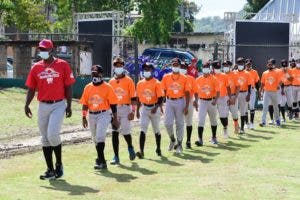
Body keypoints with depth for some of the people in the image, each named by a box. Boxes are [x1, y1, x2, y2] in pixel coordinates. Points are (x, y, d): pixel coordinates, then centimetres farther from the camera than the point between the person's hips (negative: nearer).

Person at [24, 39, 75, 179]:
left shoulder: (63, 65, -1)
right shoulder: (36, 67, 7)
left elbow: (68, 87, 0)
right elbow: (31, 88, 8)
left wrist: (69, 105, -6)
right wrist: (27, 104, -6)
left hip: (58, 105, -4)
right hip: (43, 106, 4)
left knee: (53, 135, -17)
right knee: (45, 139, 7)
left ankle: (59, 164, 6)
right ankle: (50, 170, 15)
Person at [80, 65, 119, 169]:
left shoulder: (107, 87, -6)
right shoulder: (88, 87, 6)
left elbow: (113, 104, -4)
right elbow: (85, 104, 9)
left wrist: (115, 118, -5)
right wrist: (84, 117, 4)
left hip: (104, 115, -5)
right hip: (92, 115, 5)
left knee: (100, 137, -18)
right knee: (95, 138, 16)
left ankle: (101, 161, -15)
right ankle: (101, 158, 33)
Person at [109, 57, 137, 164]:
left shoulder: (129, 81, -2)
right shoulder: (111, 82, 9)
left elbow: (133, 97, -4)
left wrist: (133, 111, -11)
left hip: (125, 108, -3)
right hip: (114, 109, 4)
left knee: (125, 131, -7)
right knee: (114, 132, 0)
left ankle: (130, 148, 26)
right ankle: (116, 157, 7)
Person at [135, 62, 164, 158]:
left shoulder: (156, 83, -9)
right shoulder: (140, 84, 4)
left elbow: (161, 98, -13)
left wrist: (156, 107, -28)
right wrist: (137, 111, 14)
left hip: (154, 108, -2)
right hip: (144, 108, 2)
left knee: (156, 130, 13)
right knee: (143, 130, -10)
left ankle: (158, 148, 32)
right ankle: (141, 151, -17)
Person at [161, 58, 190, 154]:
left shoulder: (184, 78, 1)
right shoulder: (166, 77, 4)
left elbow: (187, 93, 2)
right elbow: (163, 92, 7)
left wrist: (186, 106, -5)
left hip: (180, 102, -1)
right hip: (169, 102, 1)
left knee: (180, 123, 4)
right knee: (168, 123, -6)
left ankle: (179, 144, 15)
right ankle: (172, 139, 21)